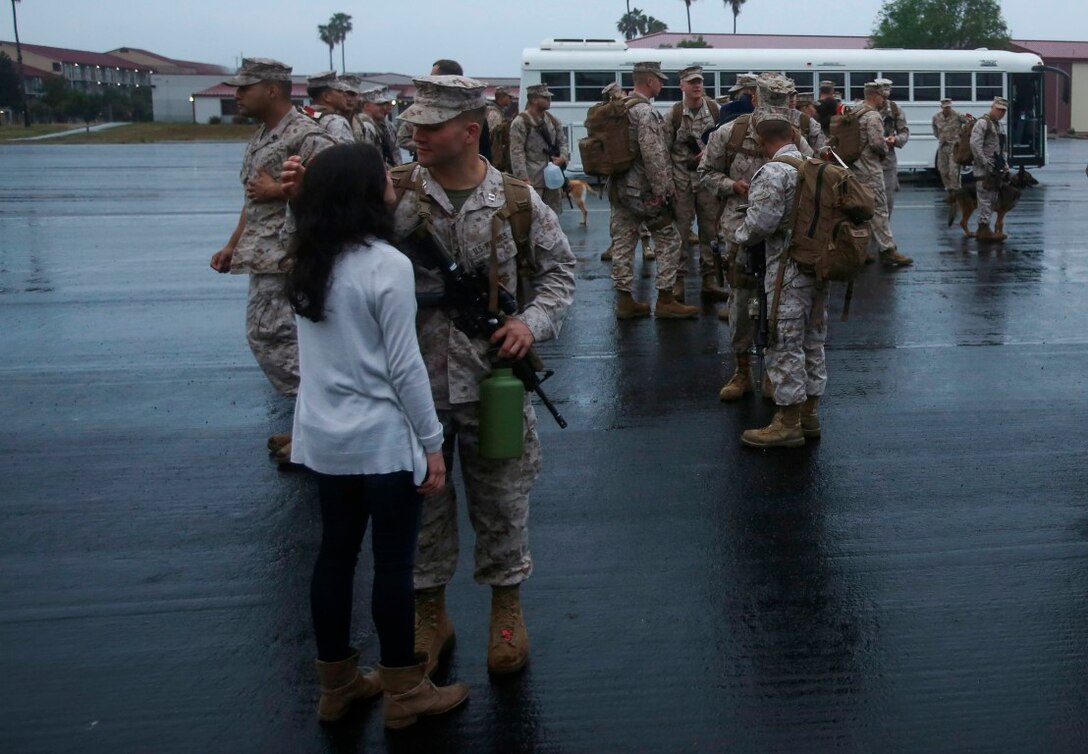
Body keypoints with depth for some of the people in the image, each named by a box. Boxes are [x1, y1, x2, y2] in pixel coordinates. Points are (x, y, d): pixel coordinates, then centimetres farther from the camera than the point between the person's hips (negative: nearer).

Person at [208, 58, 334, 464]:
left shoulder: (305, 135, -14)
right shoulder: (260, 137, 17)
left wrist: (277, 190, -18)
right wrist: (233, 246, 18)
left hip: (285, 257, -10)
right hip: (265, 258, 10)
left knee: (268, 337, -10)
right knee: (280, 338, 12)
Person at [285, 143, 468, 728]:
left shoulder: (307, 260, 4)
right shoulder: (388, 264, -18)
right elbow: (404, 367, -17)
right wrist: (432, 442, -9)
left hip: (325, 436, 7)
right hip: (384, 439, -7)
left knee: (335, 554, 16)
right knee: (393, 563, 6)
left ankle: (337, 685, 30)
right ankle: (404, 693, 20)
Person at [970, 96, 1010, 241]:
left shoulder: (998, 124, 20)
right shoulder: (982, 123, -10)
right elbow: (975, 145, -20)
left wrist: (1004, 165, 15)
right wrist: (985, 164, -21)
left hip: (996, 169, 10)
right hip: (985, 170, -10)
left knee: (992, 200, 11)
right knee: (985, 199, -9)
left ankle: (982, 229, 17)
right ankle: (985, 230, -8)